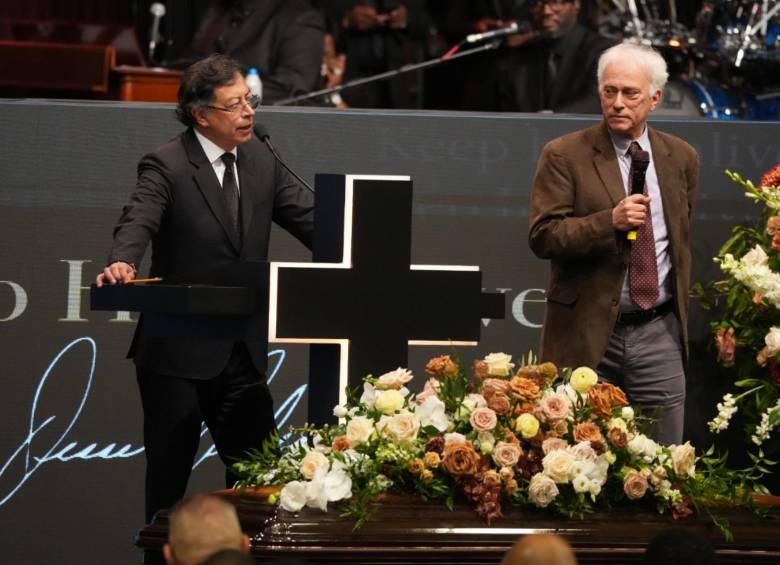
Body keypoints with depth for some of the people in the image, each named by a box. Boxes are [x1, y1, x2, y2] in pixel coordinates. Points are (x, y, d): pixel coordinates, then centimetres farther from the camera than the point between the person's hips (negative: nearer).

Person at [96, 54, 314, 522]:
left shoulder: (260, 160, 8)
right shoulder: (167, 166, -11)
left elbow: (309, 216, 7)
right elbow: (139, 221, -25)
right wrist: (121, 264, -47)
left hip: (242, 351, 6)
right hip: (179, 353, -6)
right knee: (170, 474, 3)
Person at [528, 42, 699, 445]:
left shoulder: (681, 158, 10)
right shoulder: (564, 156, -3)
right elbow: (542, 236, -11)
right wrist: (610, 221, -23)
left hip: (659, 335, 3)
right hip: (587, 333, -3)